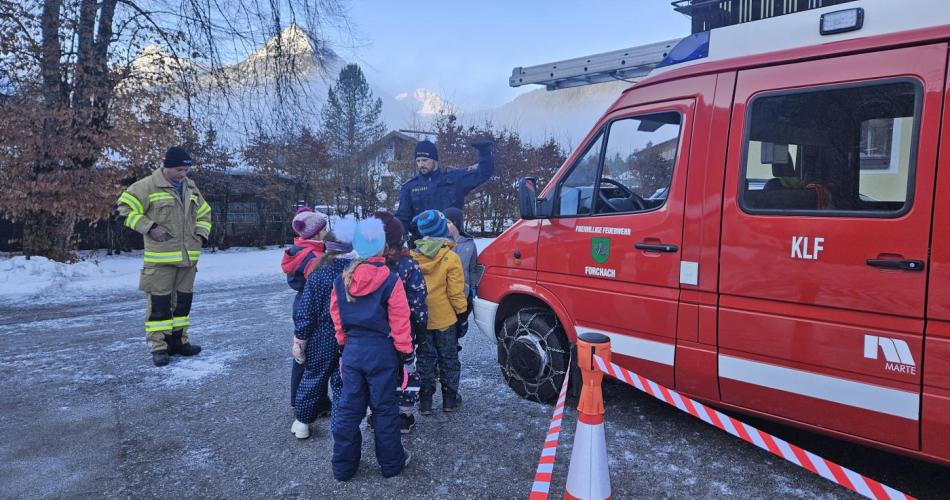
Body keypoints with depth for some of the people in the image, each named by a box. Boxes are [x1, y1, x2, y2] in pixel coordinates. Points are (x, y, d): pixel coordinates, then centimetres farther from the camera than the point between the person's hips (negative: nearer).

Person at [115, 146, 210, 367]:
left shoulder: (191, 188, 13)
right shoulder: (148, 186, -6)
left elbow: (204, 214, 24)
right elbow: (125, 207, -7)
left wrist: (201, 235, 9)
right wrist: (149, 227, -15)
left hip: (188, 257, 6)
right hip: (161, 258, -6)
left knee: (183, 300, 12)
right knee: (159, 301, -3)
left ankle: (178, 341, 24)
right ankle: (158, 346, 5)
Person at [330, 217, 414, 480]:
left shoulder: (341, 281, -1)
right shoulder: (390, 281, -15)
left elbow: (337, 317, 7)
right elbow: (399, 322, -12)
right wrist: (407, 353, -1)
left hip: (352, 350, 4)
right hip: (381, 352, -4)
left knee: (348, 407, 14)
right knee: (384, 408, 9)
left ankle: (343, 465, 24)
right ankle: (391, 463, 22)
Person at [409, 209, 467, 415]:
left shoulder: (411, 257, -7)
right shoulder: (450, 258, -17)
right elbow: (456, 292, -14)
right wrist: (462, 312, 1)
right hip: (445, 319, -2)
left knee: (425, 359, 15)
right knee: (448, 359, 14)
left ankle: (425, 402, 20)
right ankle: (450, 400, 23)